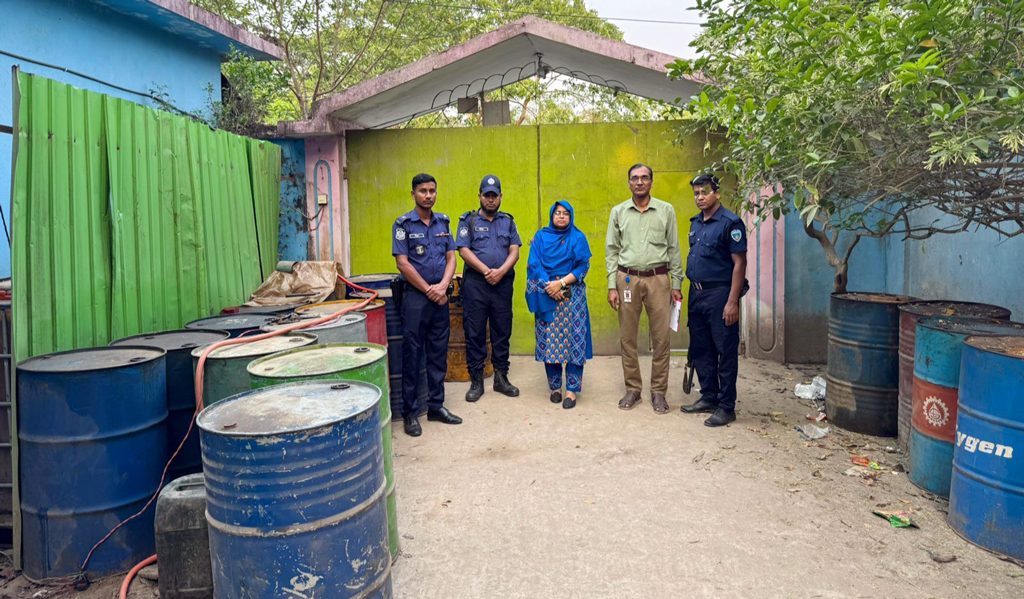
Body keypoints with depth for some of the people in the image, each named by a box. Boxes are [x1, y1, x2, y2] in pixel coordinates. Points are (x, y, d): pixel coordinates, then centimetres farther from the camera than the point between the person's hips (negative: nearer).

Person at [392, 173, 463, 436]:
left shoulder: (443, 222, 12)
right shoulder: (403, 224, -3)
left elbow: (451, 257, 8)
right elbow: (403, 263, -9)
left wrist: (442, 286, -8)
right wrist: (428, 290, -11)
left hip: (439, 296, 5)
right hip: (415, 296, -5)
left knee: (439, 353, 10)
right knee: (412, 354, 0)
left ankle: (436, 406, 21)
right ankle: (410, 412, 9)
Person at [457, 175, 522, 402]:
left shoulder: (508, 221, 15)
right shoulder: (468, 220, 6)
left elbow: (514, 251, 5)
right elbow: (464, 251, -5)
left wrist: (501, 271, -13)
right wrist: (487, 271, -14)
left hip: (503, 283, 3)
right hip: (475, 283, -2)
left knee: (502, 332, 8)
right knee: (475, 333, 1)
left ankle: (501, 378, 19)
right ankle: (476, 381, 10)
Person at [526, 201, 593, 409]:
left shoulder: (578, 238, 8)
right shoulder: (541, 236, 11)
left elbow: (583, 267, -1)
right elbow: (533, 264, 2)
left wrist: (561, 282, -13)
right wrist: (548, 286, -12)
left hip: (572, 296, -1)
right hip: (546, 296, 1)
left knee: (573, 341, -6)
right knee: (549, 341, 1)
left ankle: (572, 390, 0)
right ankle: (555, 386, 14)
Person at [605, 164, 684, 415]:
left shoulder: (666, 210, 7)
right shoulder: (618, 212, 8)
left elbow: (674, 249, 8)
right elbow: (611, 250, 7)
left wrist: (677, 284, 3)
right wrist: (612, 286, 0)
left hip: (658, 279, -1)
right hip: (627, 279, 1)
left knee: (661, 338, -1)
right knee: (627, 338, 4)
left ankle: (658, 391, 12)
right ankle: (633, 389, 17)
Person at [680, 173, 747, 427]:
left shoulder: (730, 222, -9)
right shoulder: (695, 223, 14)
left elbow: (739, 263, -13)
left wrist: (732, 302, -18)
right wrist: (689, 295, 15)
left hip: (719, 294, -8)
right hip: (696, 294, 8)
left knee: (726, 352, 0)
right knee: (701, 349, 14)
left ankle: (726, 406, 9)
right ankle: (709, 397, 27)